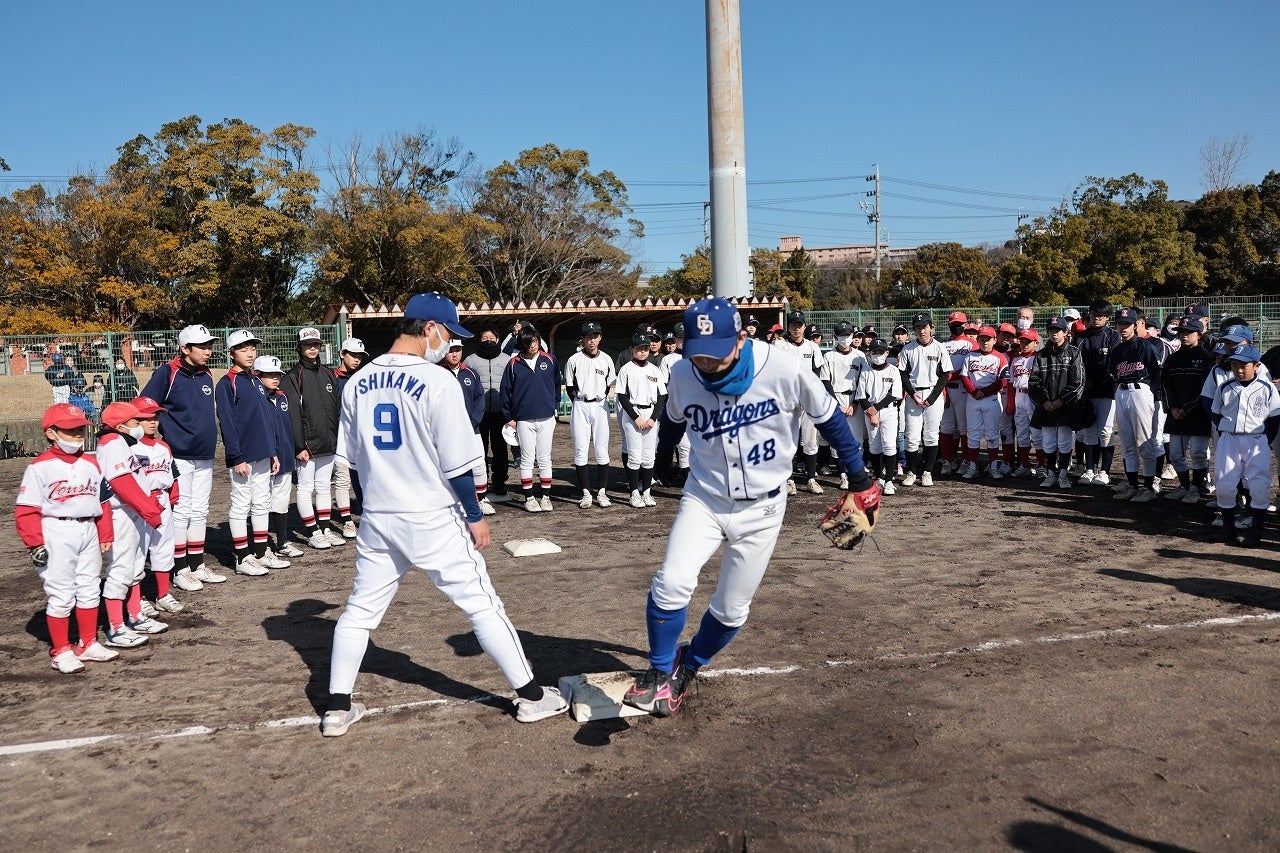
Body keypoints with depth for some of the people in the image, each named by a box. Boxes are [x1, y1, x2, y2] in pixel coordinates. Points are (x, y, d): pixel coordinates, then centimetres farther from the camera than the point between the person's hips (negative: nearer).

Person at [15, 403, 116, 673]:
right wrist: (34, 543, -16)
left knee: (90, 589, 13)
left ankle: (88, 644, 26)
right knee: (60, 595, 0)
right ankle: (61, 651, 12)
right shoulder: (40, 467, -9)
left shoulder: (90, 464, 9)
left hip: (88, 531, 6)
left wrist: (105, 535, 11)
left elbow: (102, 501, 13)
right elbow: (27, 509, -11)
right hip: (57, 533, -6)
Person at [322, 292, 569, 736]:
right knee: (482, 604, 5)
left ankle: (337, 708, 20)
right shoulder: (437, 380, -15)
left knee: (360, 610, 17)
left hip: (377, 517, 5)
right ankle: (531, 695, 13)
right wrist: (475, 517, -4)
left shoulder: (358, 383, 3)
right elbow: (455, 463, -15)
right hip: (433, 519, -5)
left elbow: (354, 457, 9)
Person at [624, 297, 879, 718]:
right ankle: (661, 668, 6)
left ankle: (689, 666, 35)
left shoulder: (785, 368, -22)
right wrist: (662, 459, 28)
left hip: (761, 509, -1)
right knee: (671, 584, -19)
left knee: (731, 610, 6)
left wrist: (859, 478, 1)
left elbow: (829, 418, -6)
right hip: (704, 498, 1)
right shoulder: (682, 374, -12)